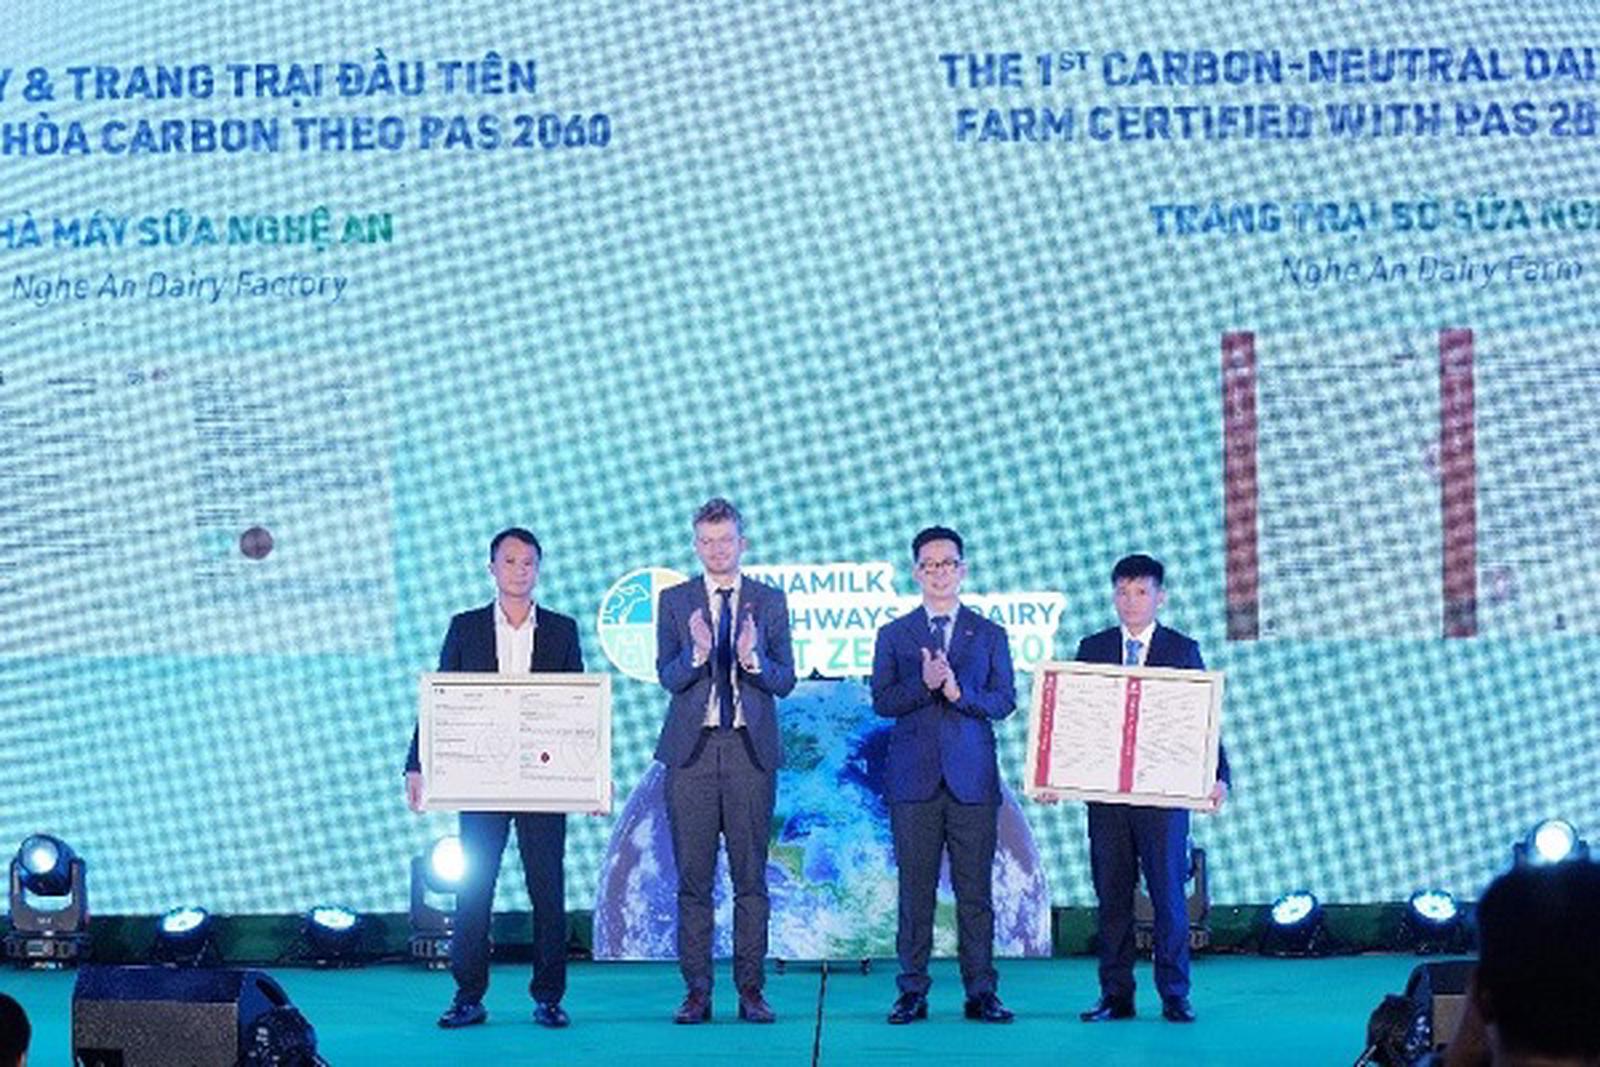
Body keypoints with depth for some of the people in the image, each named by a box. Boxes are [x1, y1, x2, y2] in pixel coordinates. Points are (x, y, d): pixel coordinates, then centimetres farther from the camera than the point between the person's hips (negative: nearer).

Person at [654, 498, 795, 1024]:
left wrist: (753, 658, -17)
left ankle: (751, 990, 6)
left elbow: (785, 680, 2)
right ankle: (697, 991, 6)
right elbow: (668, 678, -2)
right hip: (692, 749, 0)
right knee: (693, 876, 1)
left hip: (751, 749, 0)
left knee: (751, 876, 2)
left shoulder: (770, 601, 8)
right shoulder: (675, 601, 8)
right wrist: (697, 653, -22)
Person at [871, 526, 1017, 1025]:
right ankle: (912, 992, 5)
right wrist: (924, 685, -15)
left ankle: (981, 993, 3)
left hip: (972, 777, 0)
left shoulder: (989, 635, 12)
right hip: (914, 778, 0)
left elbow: (1005, 700, 3)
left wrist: (959, 692, -13)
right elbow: (882, 701, 2)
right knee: (916, 890, 0)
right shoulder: (894, 635, 12)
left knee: (975, 890, -1)